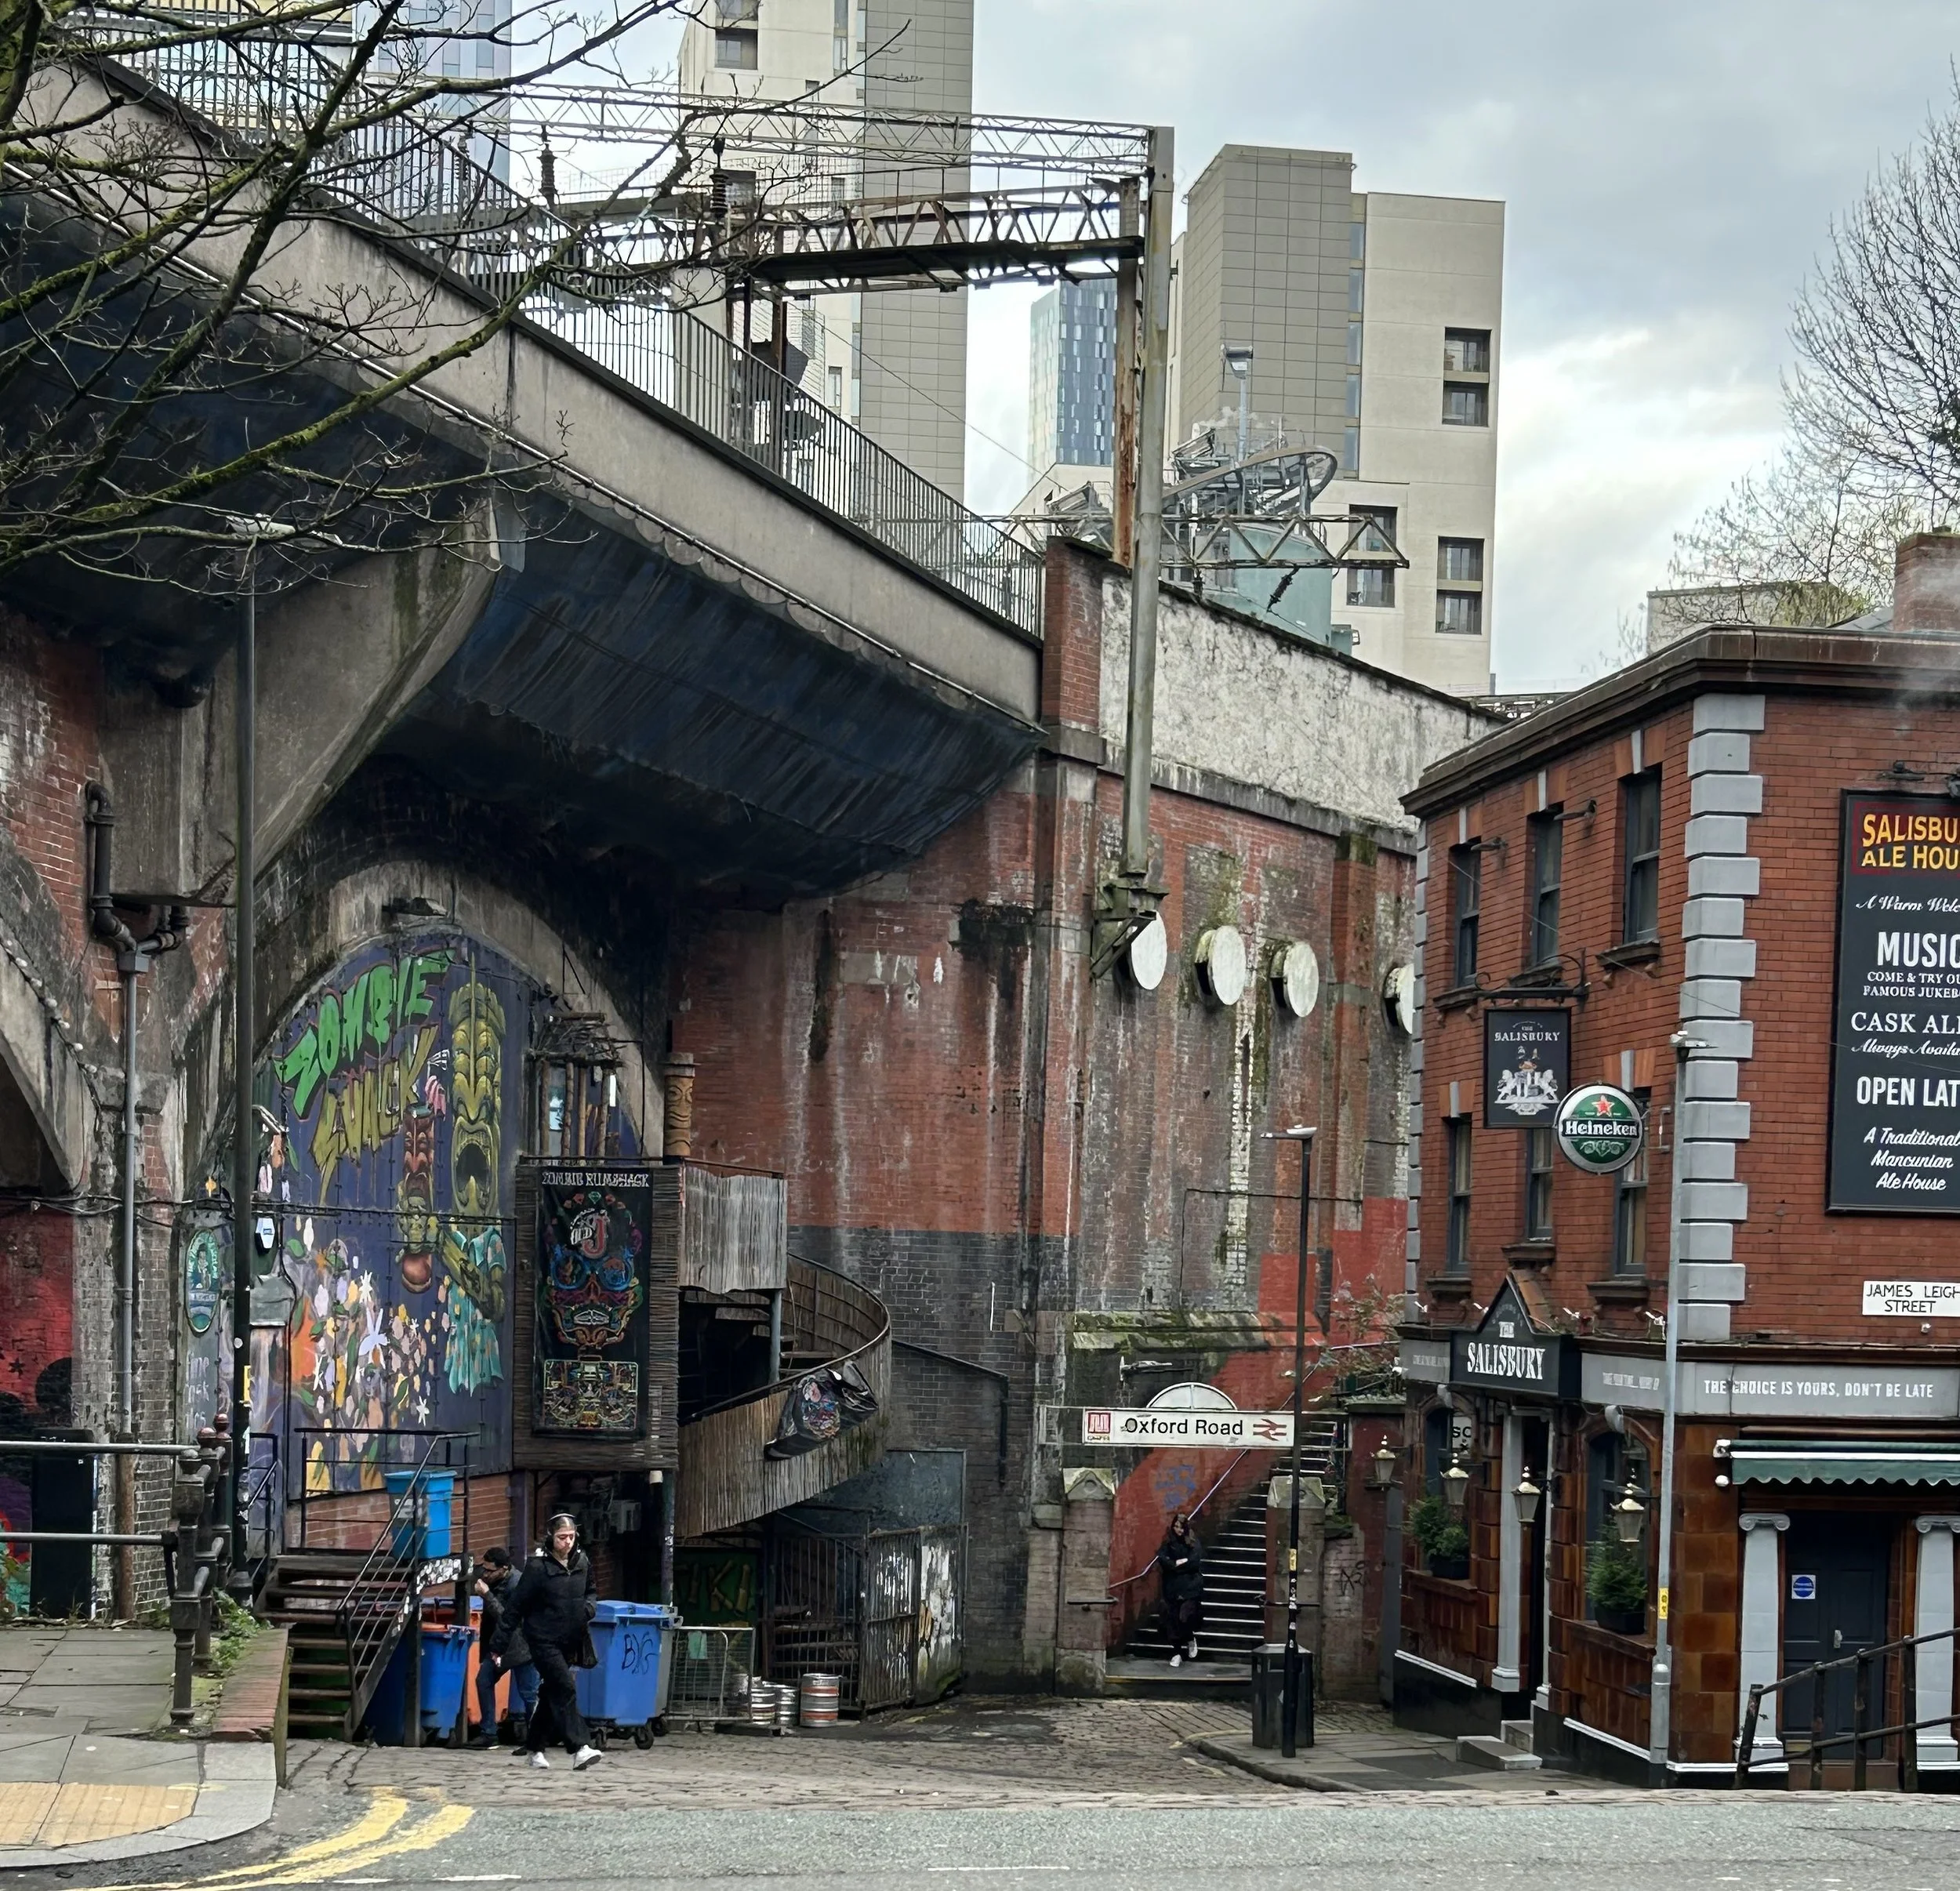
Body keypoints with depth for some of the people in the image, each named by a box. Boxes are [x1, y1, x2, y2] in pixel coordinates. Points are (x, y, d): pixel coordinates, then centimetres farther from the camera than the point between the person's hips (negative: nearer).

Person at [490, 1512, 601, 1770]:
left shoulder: (583, 1562, 5)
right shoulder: (538, 1567, -12)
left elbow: (590, 1593, 23)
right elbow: (516, 1606, -8)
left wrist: (589, 1607, -2)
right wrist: (500, 1645, -8)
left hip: (569, 1642, 6)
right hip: (544, 1640, -6)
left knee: (550, 1695, 13)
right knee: (565, 1689, -16)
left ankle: (534, 1748, 25)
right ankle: (579, 1749, -22)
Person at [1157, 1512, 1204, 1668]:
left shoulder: (1193, 1542, 2)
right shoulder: (1168, 1543, 7)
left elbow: (1195, 1562, -9)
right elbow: (1162, 1560, -5)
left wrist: (1173, 1565, -7)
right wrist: (1180, 1563, -12)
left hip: (1190, 1587, -2)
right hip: (1172, 1588, 2)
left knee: (1185, 1617, -14)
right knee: (1173, 1619, 1)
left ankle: (1191, 1639, 18)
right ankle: (1177, 1653, 13)